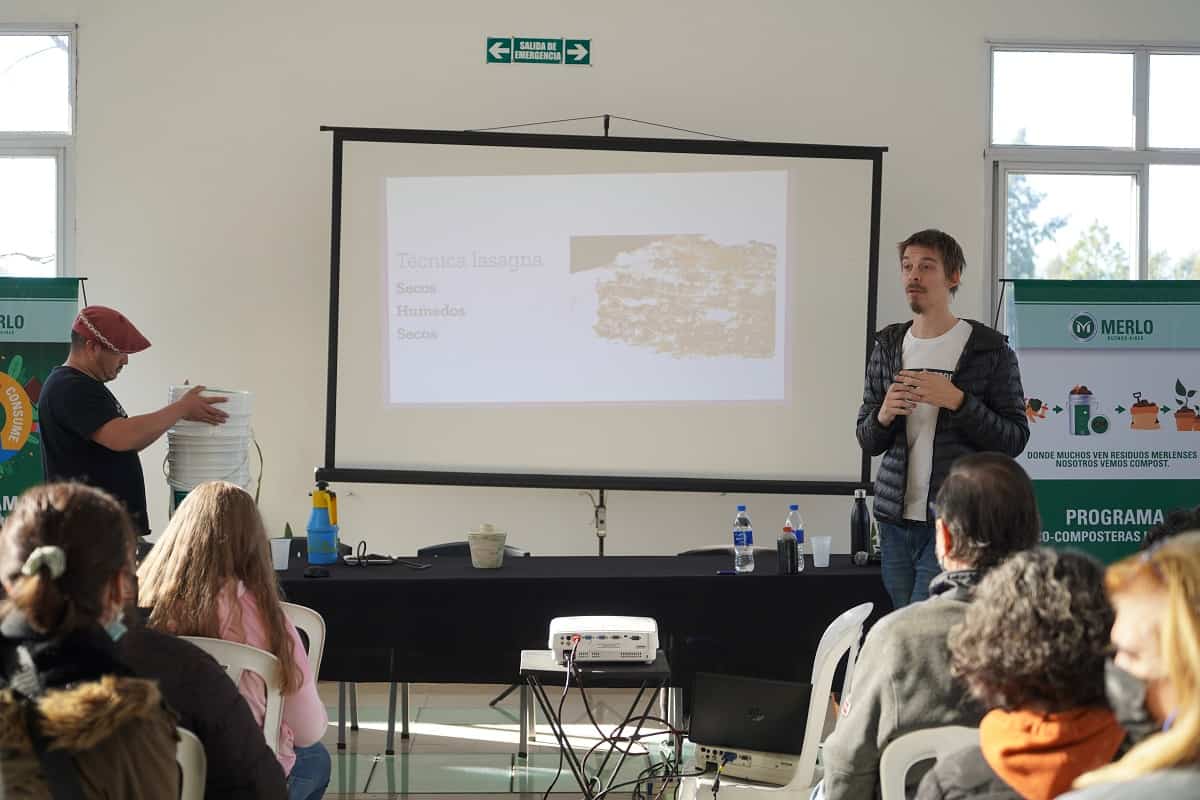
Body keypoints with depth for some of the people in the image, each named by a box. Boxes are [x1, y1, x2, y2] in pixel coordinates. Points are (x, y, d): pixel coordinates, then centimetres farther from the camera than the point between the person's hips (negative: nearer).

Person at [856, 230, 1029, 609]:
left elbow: (1014, 439, -5)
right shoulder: (888, 346, 11)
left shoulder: (990, 350, -2)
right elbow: (868, 442, 15)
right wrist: (884, 415, -8)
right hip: (896, 518, 5)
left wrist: (956, 400, -17)